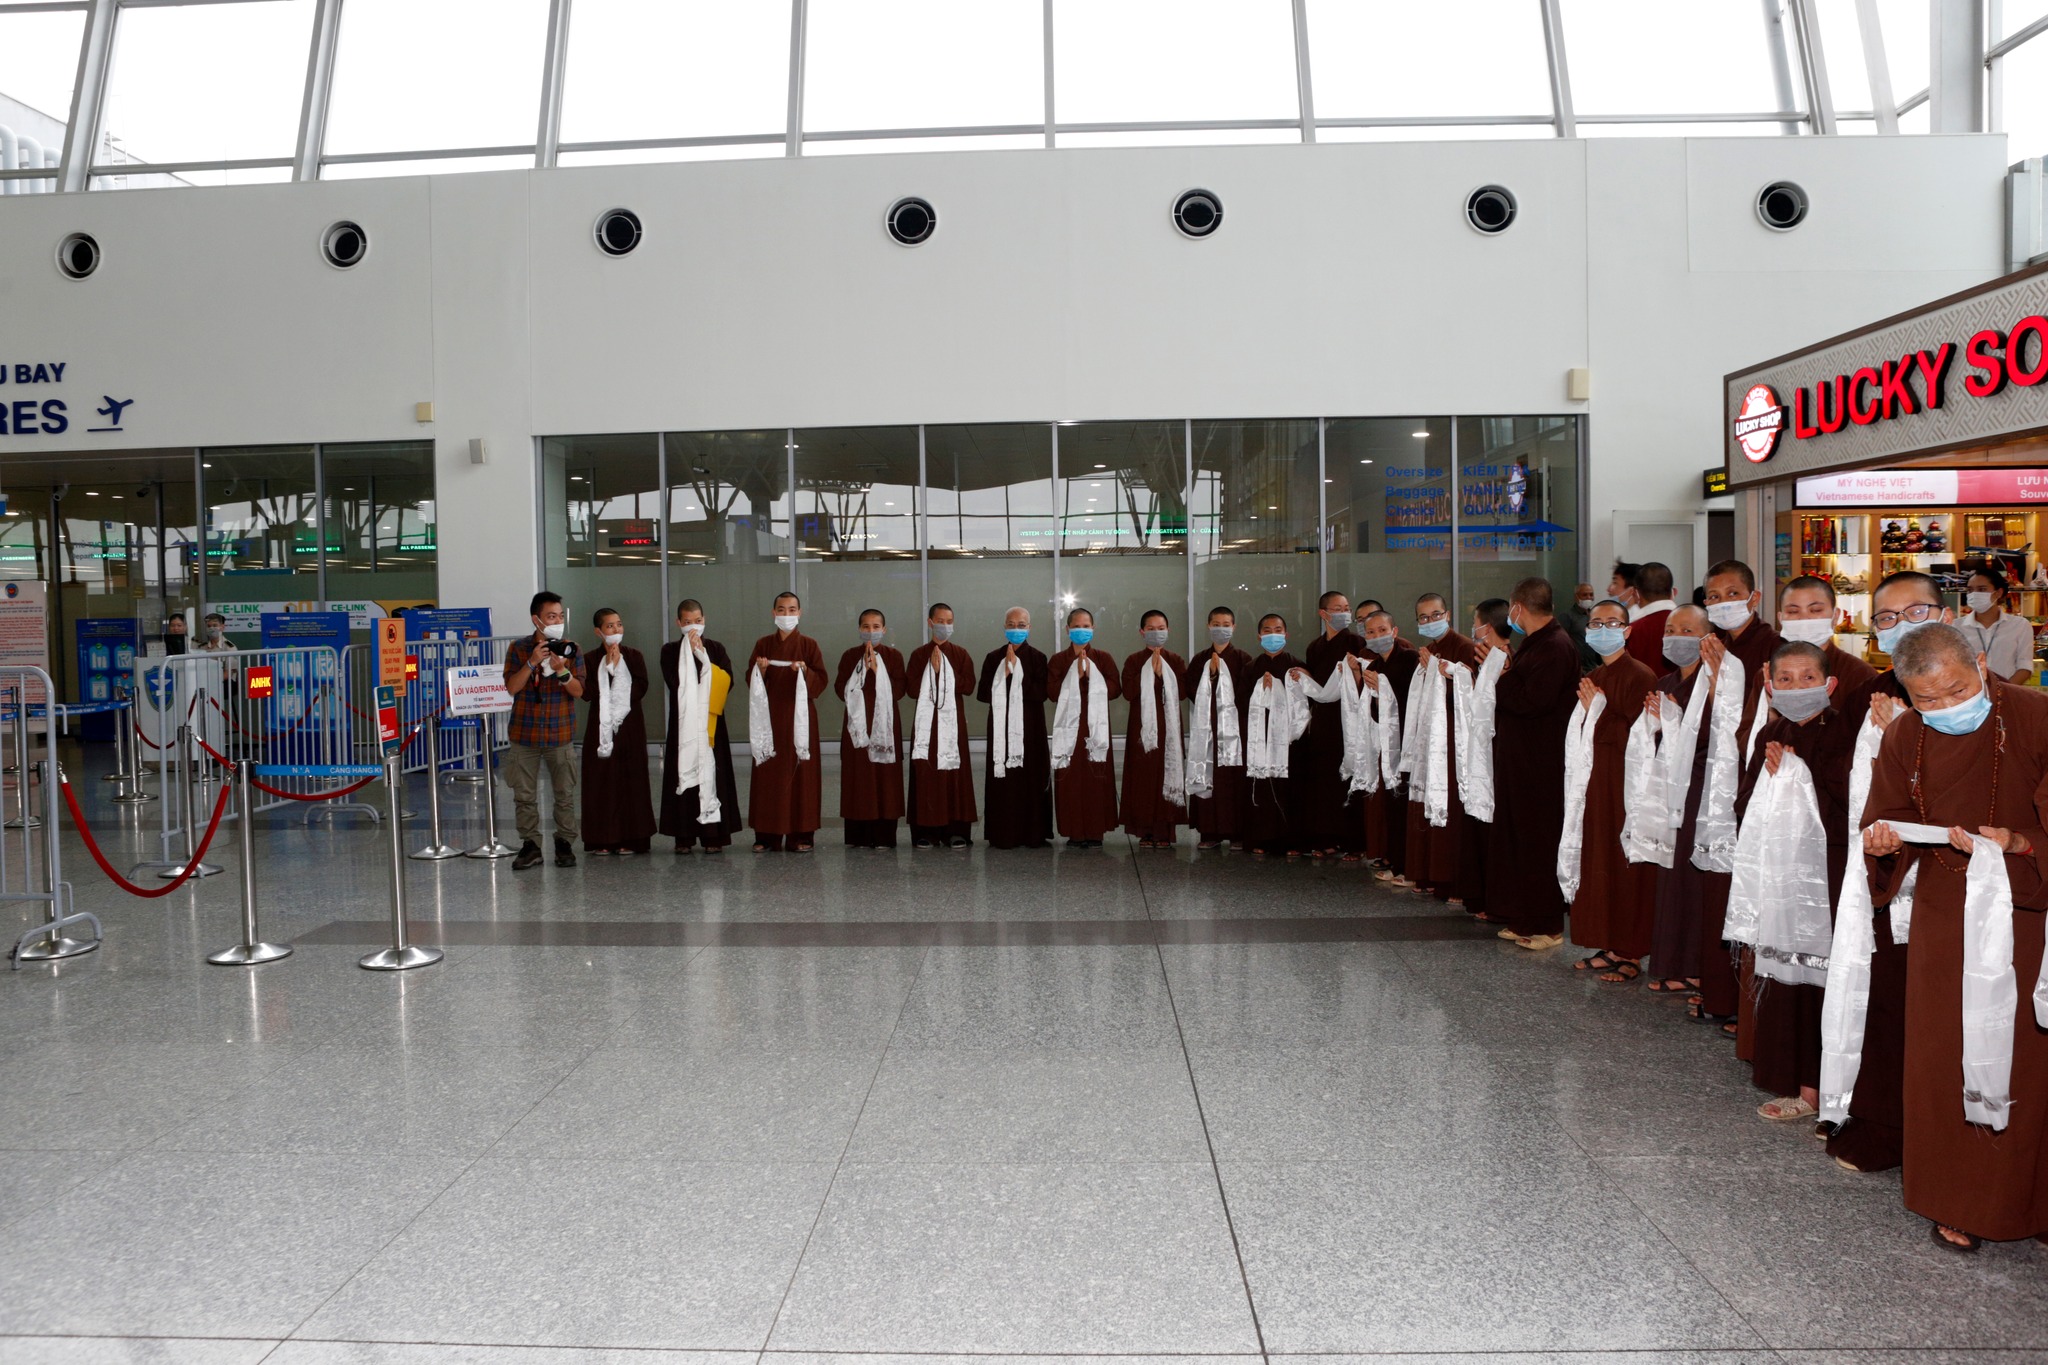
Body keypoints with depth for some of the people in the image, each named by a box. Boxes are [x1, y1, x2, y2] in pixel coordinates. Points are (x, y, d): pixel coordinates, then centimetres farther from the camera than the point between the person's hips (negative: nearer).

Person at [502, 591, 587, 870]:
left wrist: (562, 670, -20)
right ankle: (530, 845, 12)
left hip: (561, 735, 0)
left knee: (565, 794, 3)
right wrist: (532, 662, -19)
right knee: (524, 795, 4)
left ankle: (565, 844, 14)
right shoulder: (518, 649, 2)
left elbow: (579, 691, -3)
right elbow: (511, 687, -7)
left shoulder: (570, 649, 2)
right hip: (524, 734, 0)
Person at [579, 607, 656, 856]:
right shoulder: (590, 659, 4)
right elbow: (587, 693, -8)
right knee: (601, 781, -1)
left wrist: (617, 666, -9)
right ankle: (602, 839, 4)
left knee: (630, 779, -1)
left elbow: (640, 689, -7)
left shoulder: (634, 656, 5)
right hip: (600, 728, 0)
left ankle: (629, 838, 4)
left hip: (629, 726, 0)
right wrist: (607, 666, -10)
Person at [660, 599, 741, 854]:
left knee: (711, 773, -3)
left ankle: (713, 834, 0)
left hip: (711, 724, 0)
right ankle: (684, 836, 2)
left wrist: (701, 655, -8)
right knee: (685, 775, -3)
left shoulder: (715, 648, 9)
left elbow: (727, 681, -5)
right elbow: (674, 682, -10)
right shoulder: (670, 651, 6)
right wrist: (690, 652, -9)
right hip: (683, 723, 0)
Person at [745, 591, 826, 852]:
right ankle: (767, 836, 4)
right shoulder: (763, 644, 8)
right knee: (768, 775, 0)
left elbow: (821, 682, -1)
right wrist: (760, 670, -11)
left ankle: (800, 835, 3)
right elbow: (750, 681, 8)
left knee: (801, 773, -2)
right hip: (769, 717, 2)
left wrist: (804, 671, -19)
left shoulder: (809, 644, 3)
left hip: (800, 716, -1)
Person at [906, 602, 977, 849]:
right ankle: (925, 831, 1)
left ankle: (956, 830, 2)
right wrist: (931, 669, -11)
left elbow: (968, 686, -3)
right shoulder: (919, 655, 7)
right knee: (925, 773, -4)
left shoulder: (961, 655, 8)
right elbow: (913, 688, -2)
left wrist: (943, 672, -8)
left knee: (954, 772, -3)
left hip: (952, 720, 0)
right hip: (927, 721, 0)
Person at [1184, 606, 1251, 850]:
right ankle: (1210, 833, 5)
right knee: (1207, 777, 0)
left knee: (1234, 780, -4)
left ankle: (1237, 832, 1)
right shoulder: (1200, 660, 12)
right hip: (1206, 727, 3)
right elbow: (1189, 688, 2)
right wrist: (1210, 675, -9)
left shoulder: (1242, 659, 2)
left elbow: (1247, 692, -5)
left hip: (1233, 726, -3)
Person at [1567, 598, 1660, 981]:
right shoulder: (1592, 679, 15)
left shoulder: (1640, 676, -11)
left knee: (1626, 868, -3)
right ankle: (1609, 947, 19)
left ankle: (1631, 954, 5)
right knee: (1598, 864, 11)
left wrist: (1600, 712, -16)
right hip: (1596, 786, 8)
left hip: (1626, 788, -8)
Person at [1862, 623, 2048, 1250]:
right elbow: (1894, 818, 9)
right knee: (1945, 1061, 7)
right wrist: (1883, 840, -12)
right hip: (1945, 921, 3)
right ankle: (1956, 1203, 22)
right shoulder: (1902, 738, 0)